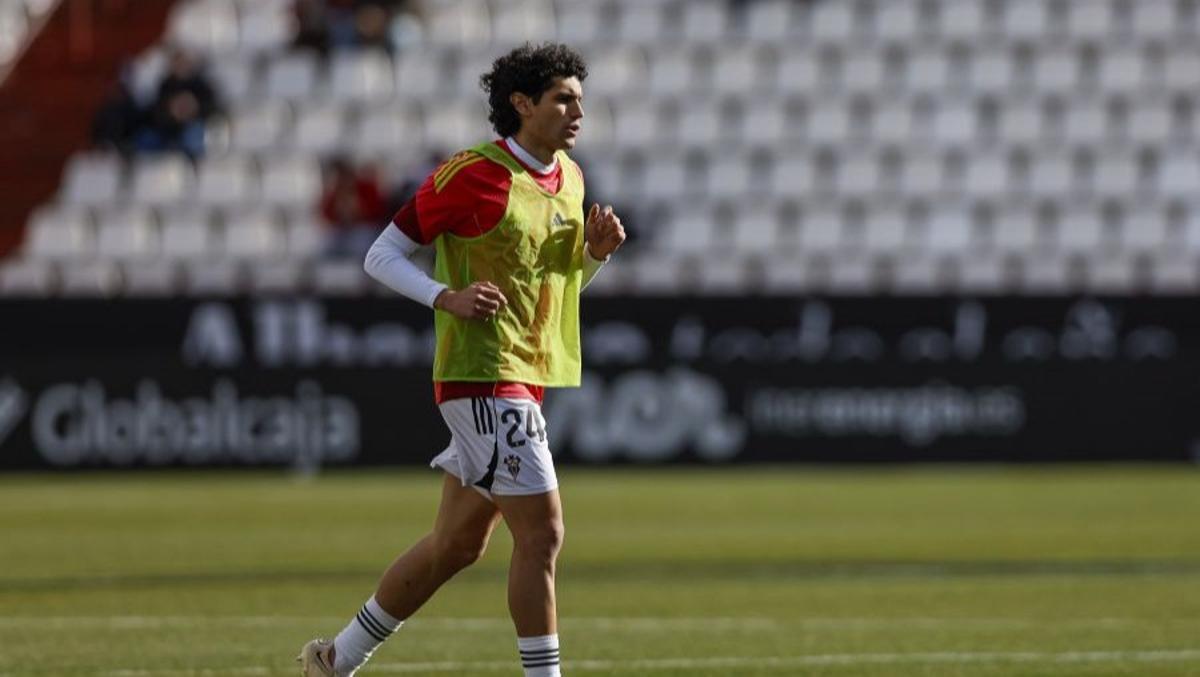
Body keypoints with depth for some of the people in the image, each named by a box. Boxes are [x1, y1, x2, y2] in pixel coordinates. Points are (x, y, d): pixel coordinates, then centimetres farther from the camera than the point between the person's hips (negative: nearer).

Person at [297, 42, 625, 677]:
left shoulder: (568, 178, 12)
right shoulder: (471, 174, -12)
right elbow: (381, 255, -7)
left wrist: (597, 250, 3)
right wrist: (448, 298, -23)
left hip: (526, 378, 9)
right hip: (482, 376, -9)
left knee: (457, 544, 13)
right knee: (541, 532, -14)